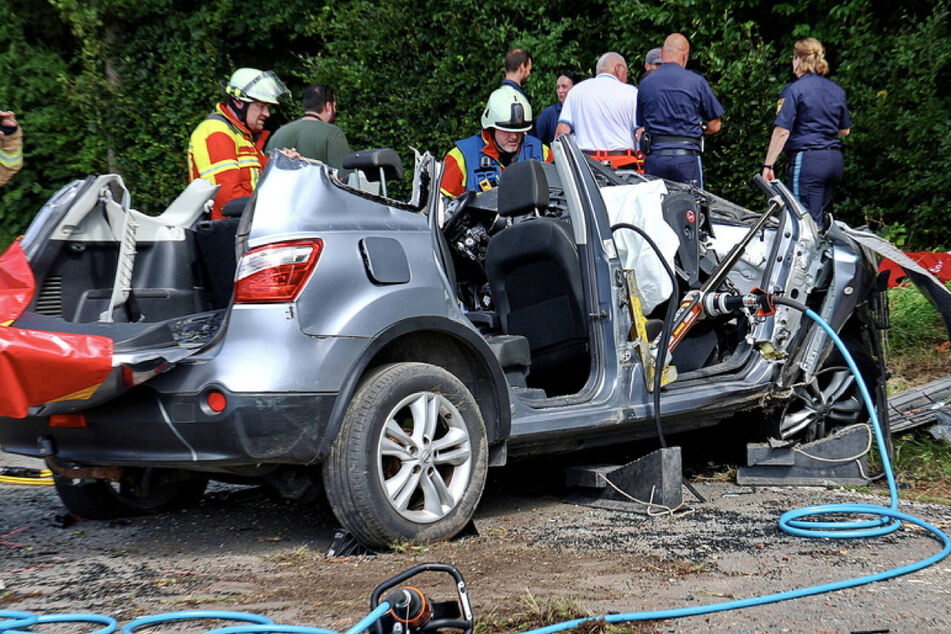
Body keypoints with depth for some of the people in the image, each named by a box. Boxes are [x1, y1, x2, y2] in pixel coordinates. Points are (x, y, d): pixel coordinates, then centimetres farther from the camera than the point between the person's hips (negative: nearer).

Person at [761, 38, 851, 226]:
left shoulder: (794, 90, -7)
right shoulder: (837, 90, 13)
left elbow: (782, 131, -13)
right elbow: (845, 130, 21)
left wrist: (768, 165, -10)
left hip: (807, 159, -7)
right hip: (835, 160, 7)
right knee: (818, 218, 16)